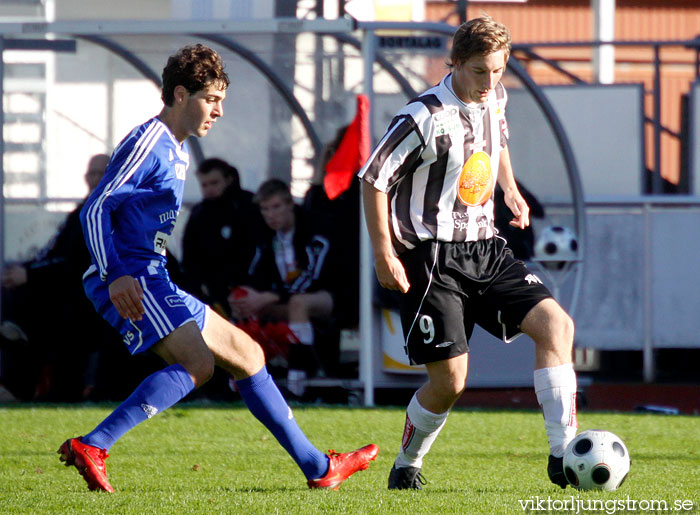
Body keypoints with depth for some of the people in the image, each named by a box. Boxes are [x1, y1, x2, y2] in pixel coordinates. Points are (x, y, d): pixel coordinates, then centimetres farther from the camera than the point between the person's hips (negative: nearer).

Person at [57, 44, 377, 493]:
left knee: (246, 354, 12)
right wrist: (115, 275, -25)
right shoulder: (148, 143, -10)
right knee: (198, 362, -27)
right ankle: (92, 447, -31)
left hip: (154, 283, 10)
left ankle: (318, 467, 17)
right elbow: (95, 208, -16)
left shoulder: (177, 153, 22)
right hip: (132, 280, -10)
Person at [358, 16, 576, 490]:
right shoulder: (425, 118, -16)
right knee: (450, 380, -8)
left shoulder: (494, 100, 5)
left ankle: (563, 454, -12)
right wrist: (384, 255, -13)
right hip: (433, 259, -7)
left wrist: (510, 188, 17)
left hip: (485, 250, 7)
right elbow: (373, 179, -10)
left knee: (556, 324, -12)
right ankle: (406, 466, 18)